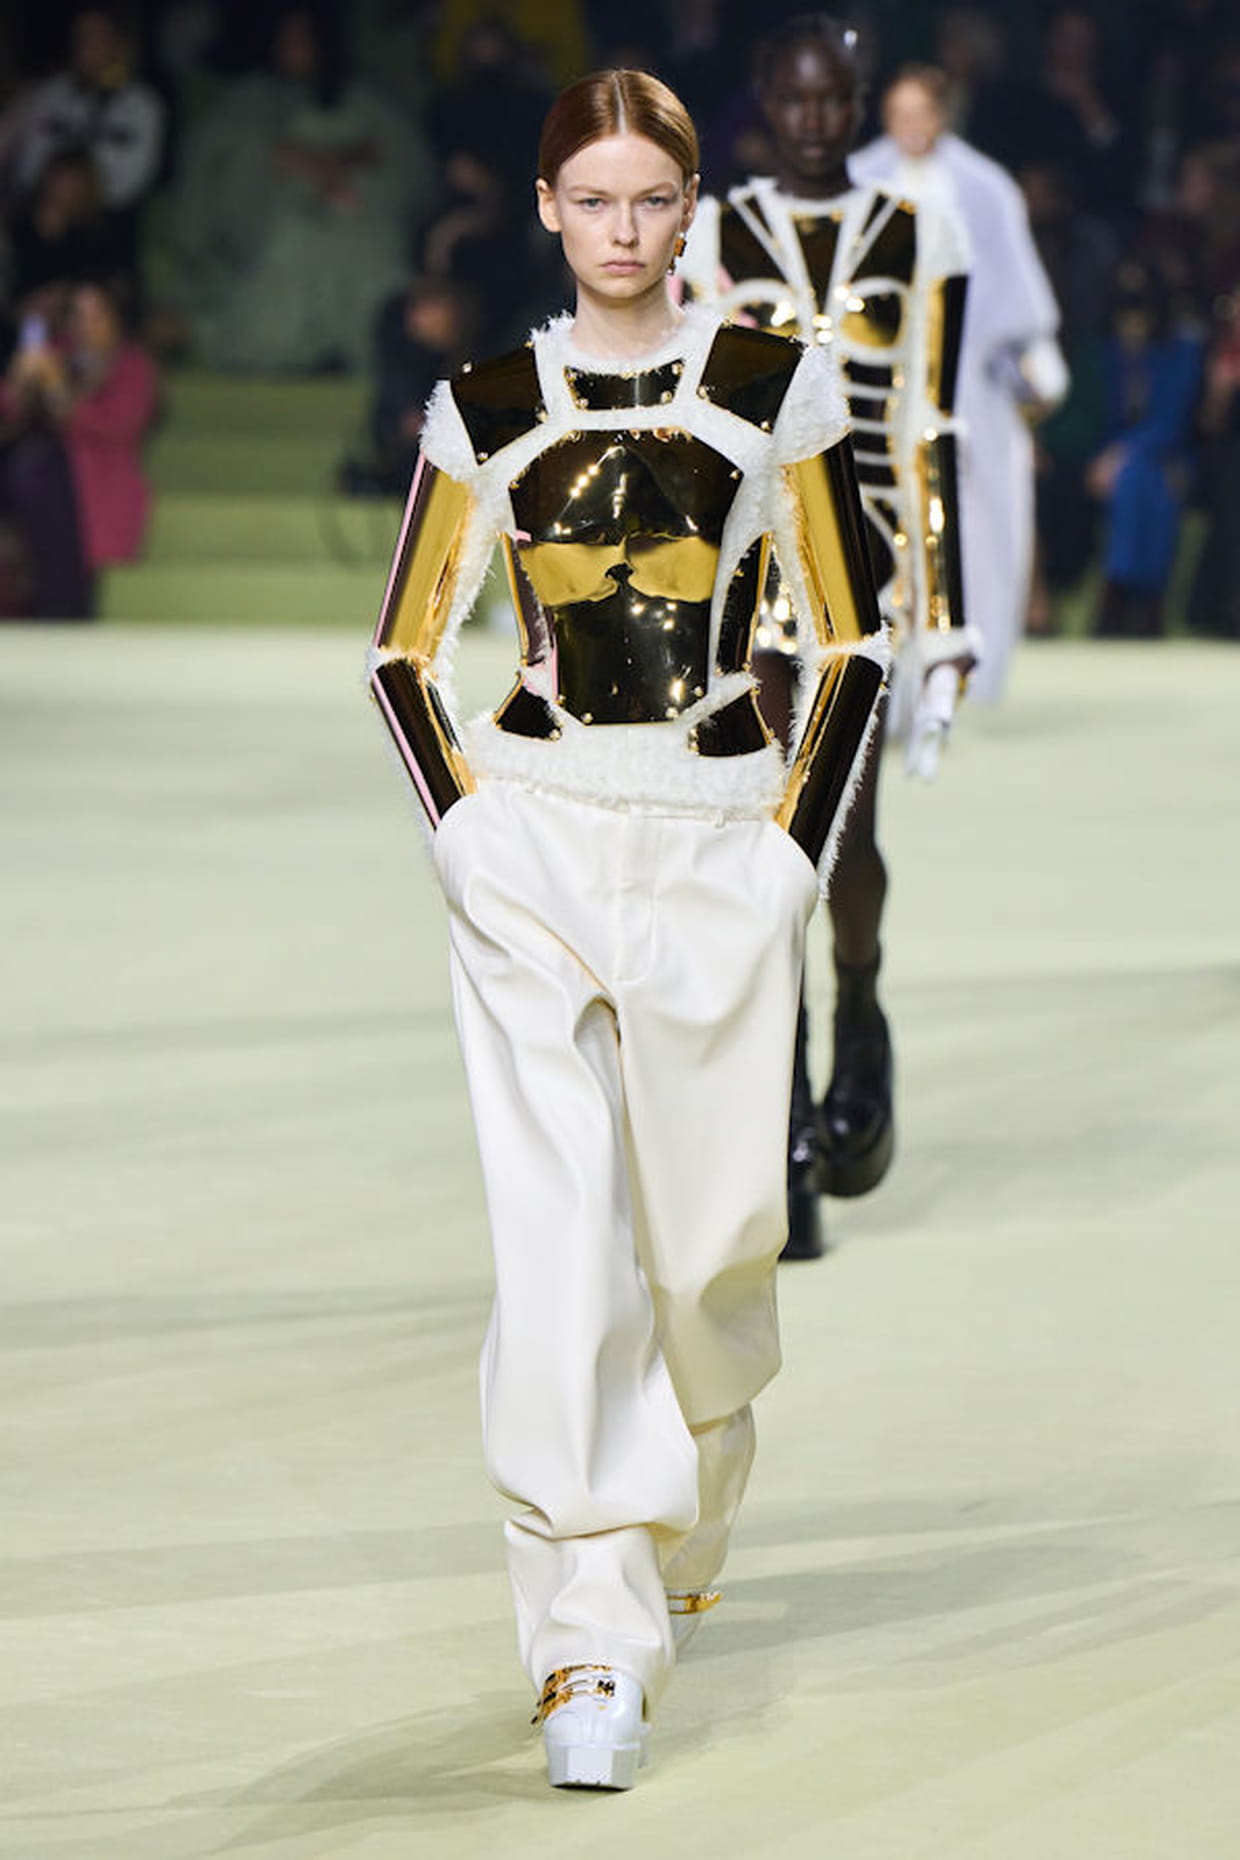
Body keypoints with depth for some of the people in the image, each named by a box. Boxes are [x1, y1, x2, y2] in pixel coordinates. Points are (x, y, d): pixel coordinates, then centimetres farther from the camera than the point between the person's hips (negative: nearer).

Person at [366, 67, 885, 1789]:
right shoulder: (486, 406, 6)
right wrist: (464, 826, -1)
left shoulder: (775, 383, 4)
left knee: (712, 1227, 4)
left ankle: (678, 1534, 34)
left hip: (718, 842, 0)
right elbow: (403, 648, 11)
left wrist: (797, 840, -3)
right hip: (537, 842, 0)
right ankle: (593, 1646, -9)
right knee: (558, 1239, -10)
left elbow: (853, 641, 6)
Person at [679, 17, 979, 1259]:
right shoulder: (709, 242, 7)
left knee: (842, 830, -11)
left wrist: (948, 621, 4)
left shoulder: (916, 244, 8)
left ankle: (859, 1017, 22)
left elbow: (928, 436, 7)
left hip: (866, 562, 0)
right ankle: (784, 1156, 0)